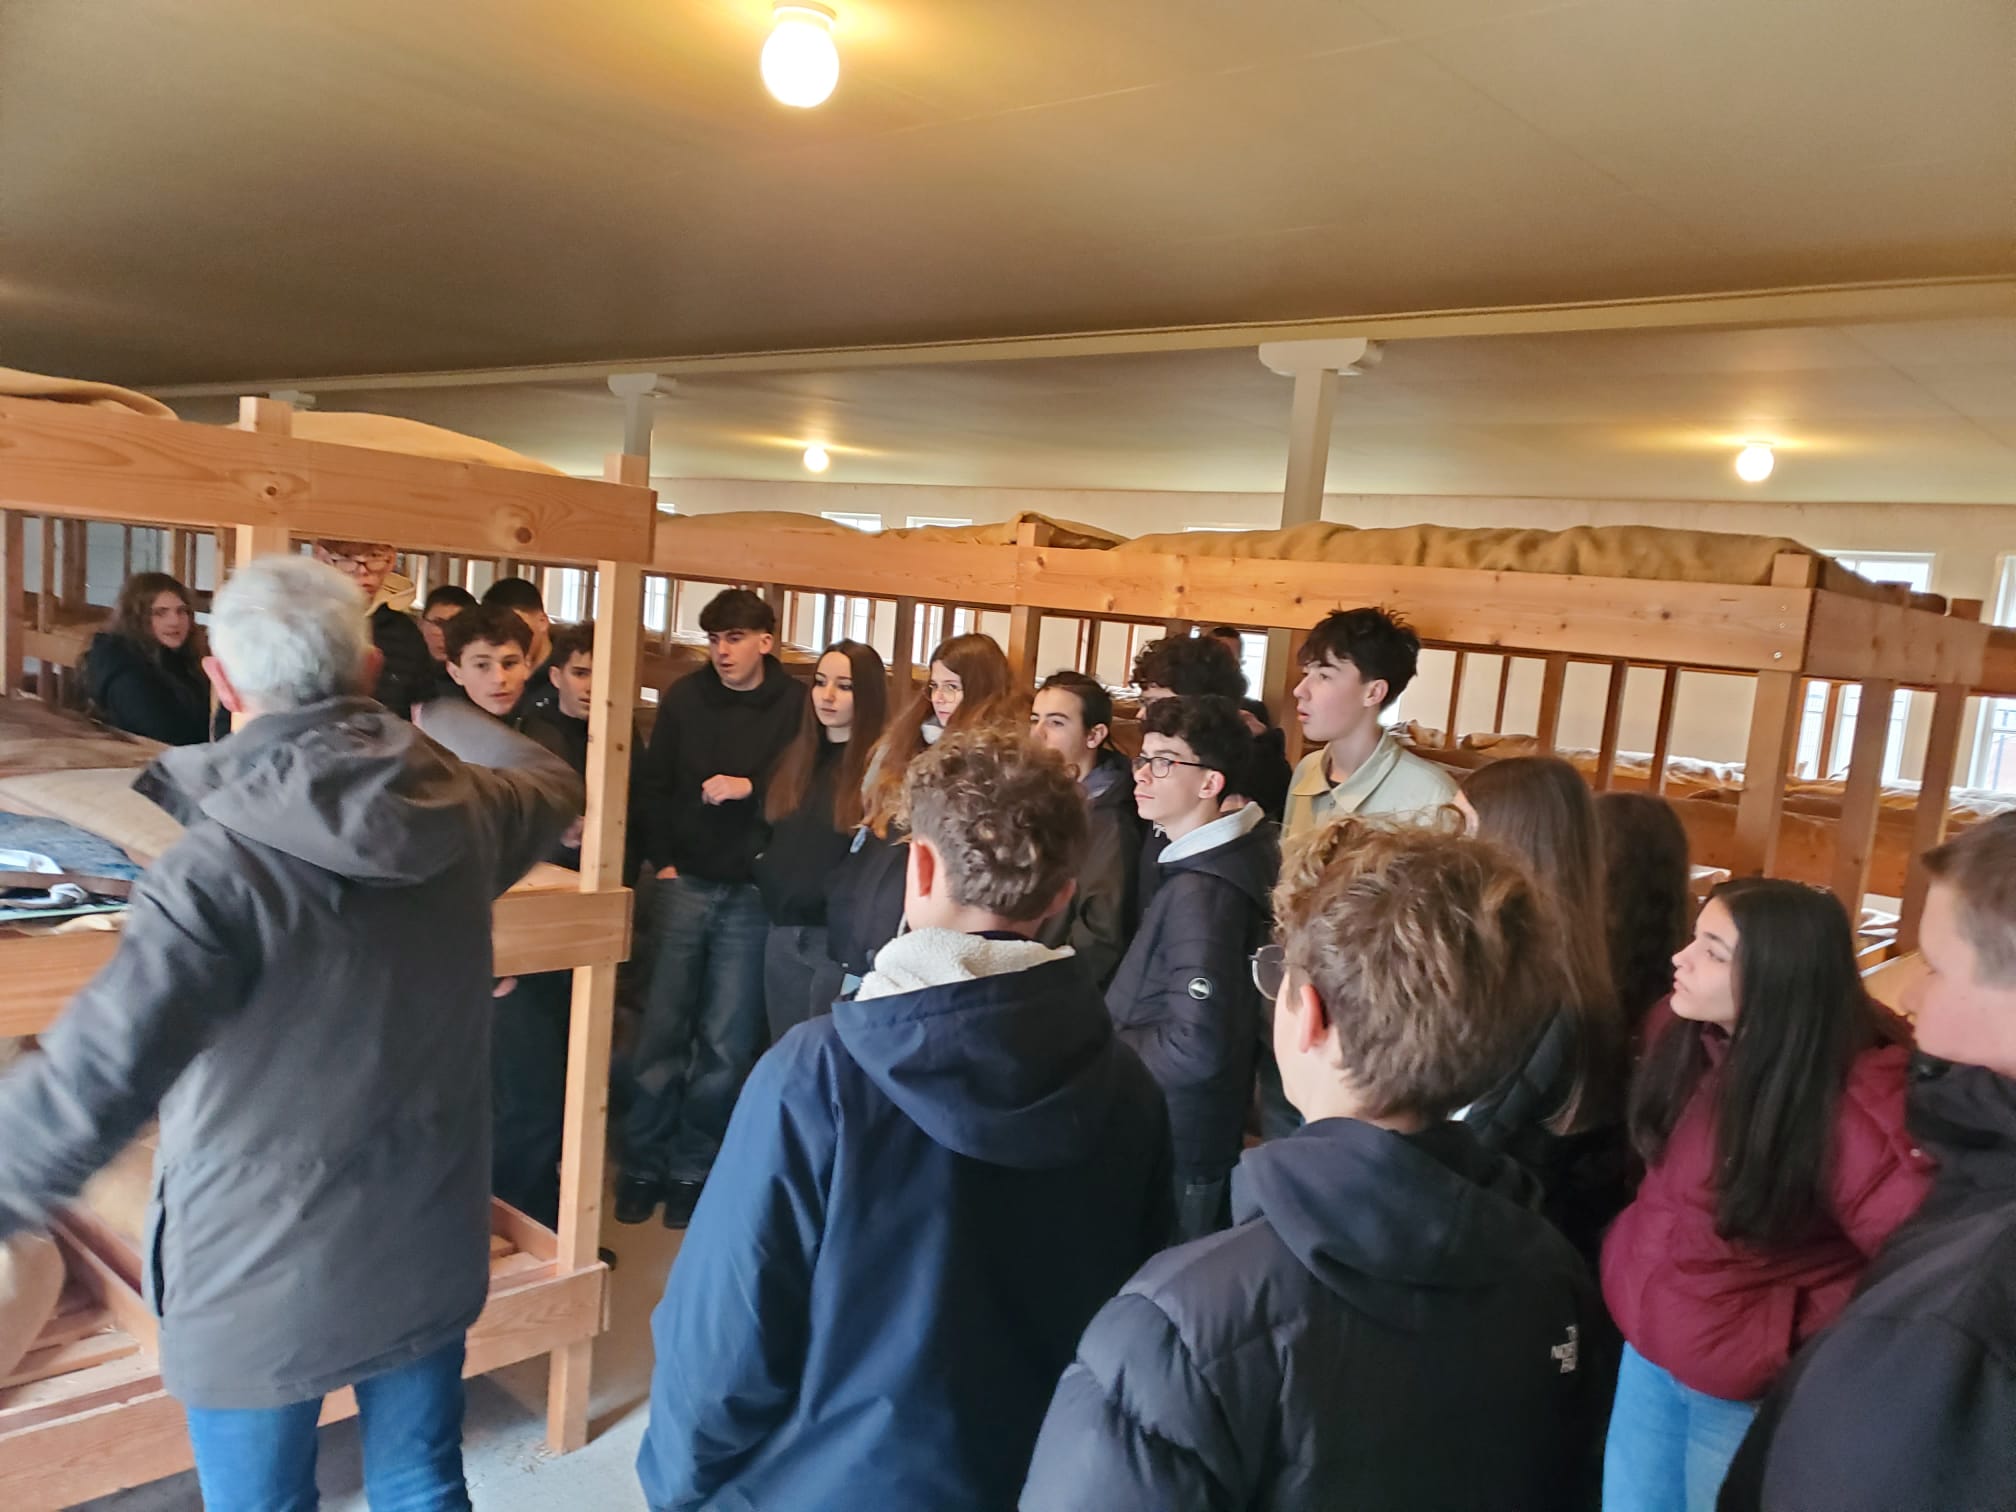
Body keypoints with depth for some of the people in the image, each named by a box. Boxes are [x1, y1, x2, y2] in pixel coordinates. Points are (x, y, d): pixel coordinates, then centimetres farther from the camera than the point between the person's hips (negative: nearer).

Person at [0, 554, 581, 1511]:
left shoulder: (221, 867, -25)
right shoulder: (466, 812, -8)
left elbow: (89, 1086, -30)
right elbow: (550, 784, 16)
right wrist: (443, 717, 33)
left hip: (264, 1275, -4)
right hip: (429, 1246, 5)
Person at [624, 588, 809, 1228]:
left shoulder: (797, 705, -2)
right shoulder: (685, 697, 3)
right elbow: (653, 785, 7)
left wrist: (751, 789, -16)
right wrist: (662, 860, 0)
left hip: (752, 893, -1)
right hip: (685, 884, 1)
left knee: (726, 1043, 4)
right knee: (661, 1029, 3)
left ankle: (692, 1169, 17)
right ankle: (644, 1163, 18)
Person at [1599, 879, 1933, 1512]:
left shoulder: (1848, 1105, -26)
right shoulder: (1686, 1035, -7)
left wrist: (1796, 1331, -17)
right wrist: (1637, 1258, 7)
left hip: (1745, 1383, -5)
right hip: (1647, 1343, 6)